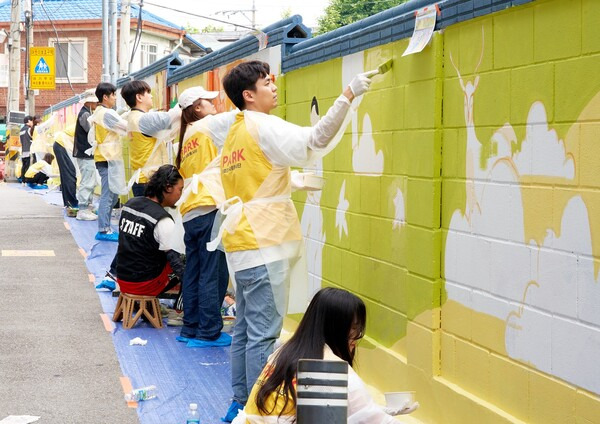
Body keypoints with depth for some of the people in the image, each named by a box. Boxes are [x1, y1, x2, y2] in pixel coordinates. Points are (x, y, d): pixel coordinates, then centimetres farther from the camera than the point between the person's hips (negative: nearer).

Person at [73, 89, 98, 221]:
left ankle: (88, 208, 21)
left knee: (90, 182, 15)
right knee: (87, 183, -9)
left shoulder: (86, 113, 17)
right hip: (86, 155, -11)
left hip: (86, 154, 11)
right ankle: (83, 210, -7)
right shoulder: (85, 114, -15)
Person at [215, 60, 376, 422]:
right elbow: (314, 140, -25)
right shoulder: (262, 127, -9)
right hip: (264, 245, -9)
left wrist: (298, 183, 25)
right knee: (263, 334, -6)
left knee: (246, 331, 13)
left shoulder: (236, 134, 18)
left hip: (245, 243, 9)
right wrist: (348, 95, -28)